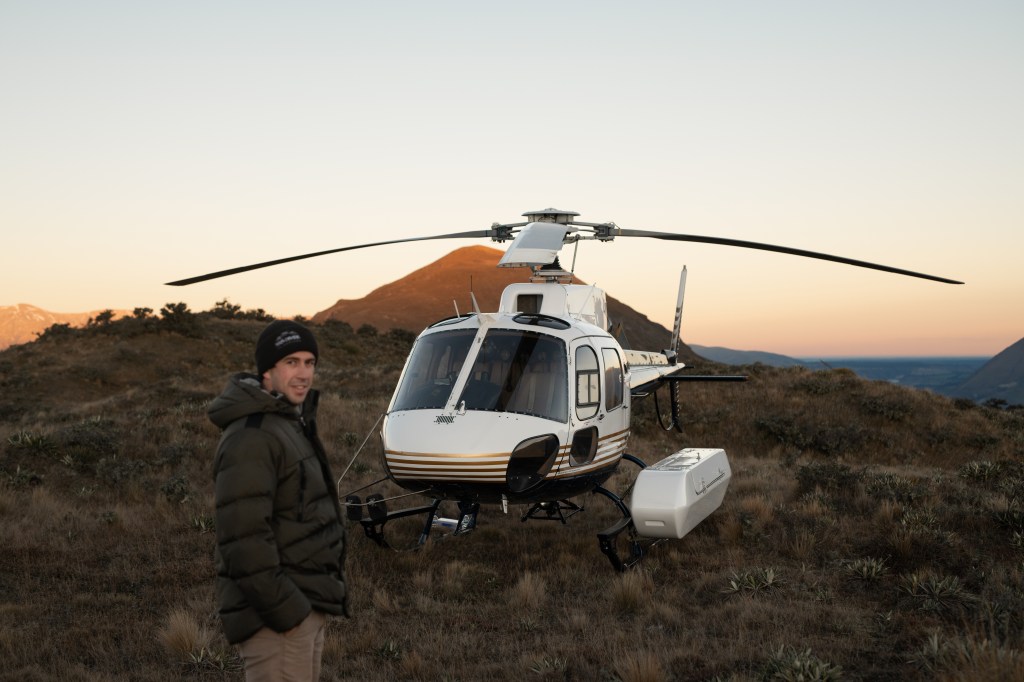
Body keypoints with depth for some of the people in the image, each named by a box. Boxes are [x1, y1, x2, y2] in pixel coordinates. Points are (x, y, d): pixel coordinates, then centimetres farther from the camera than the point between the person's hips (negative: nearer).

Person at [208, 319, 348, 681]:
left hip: (305, 607, 10)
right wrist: (283, 609, -23)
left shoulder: (293, 421, 14)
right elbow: (244, 539, -24)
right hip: (278, 616, -10)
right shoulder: (251, 437, -19)